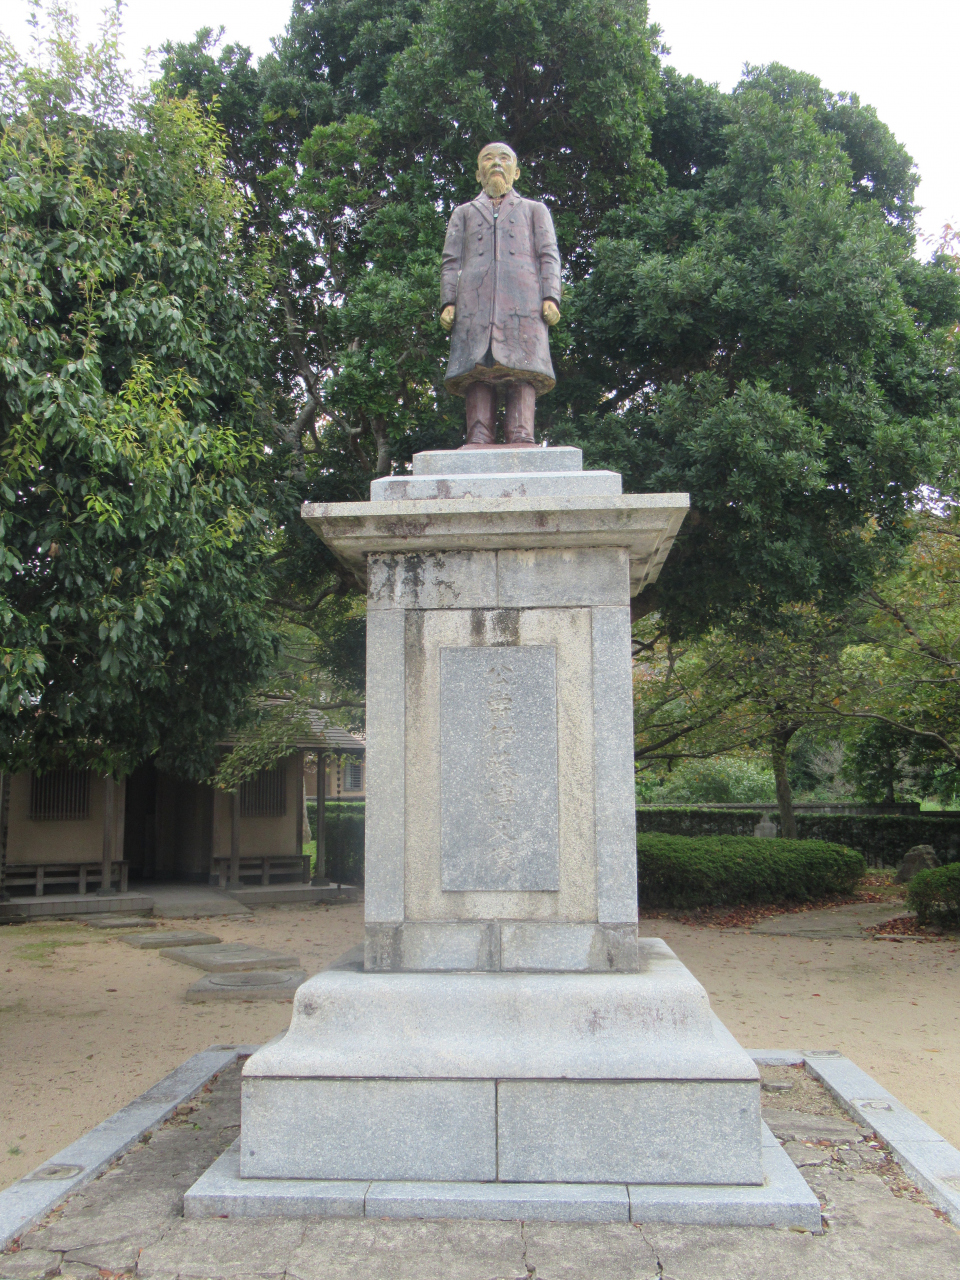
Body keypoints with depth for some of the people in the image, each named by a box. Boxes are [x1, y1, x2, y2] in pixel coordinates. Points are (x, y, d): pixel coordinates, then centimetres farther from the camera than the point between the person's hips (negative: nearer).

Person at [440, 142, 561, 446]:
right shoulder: (464, 213, 30)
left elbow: (549, 256, 15)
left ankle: (521, 438, -25)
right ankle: (478, 440, -22)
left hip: (523, 299, -1)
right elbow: (451, 262, 19)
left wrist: (550, 297, -2)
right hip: (476, 301, 1)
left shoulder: (535, 210, 28)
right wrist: (448, 302, 2)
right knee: (476, 367, -15)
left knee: (522, 367, -17)